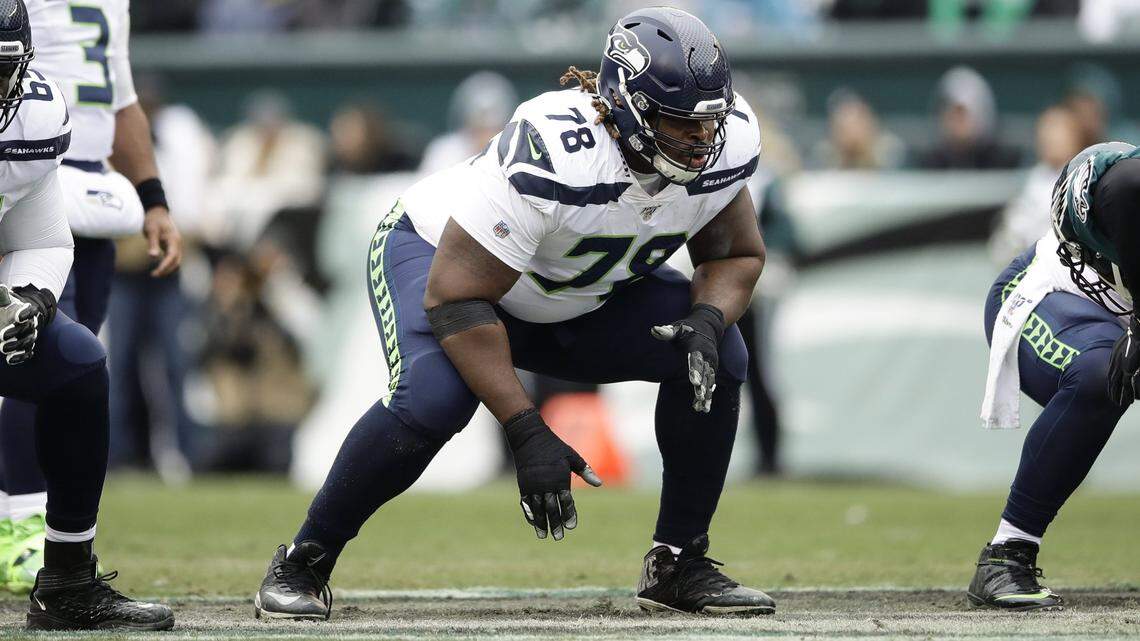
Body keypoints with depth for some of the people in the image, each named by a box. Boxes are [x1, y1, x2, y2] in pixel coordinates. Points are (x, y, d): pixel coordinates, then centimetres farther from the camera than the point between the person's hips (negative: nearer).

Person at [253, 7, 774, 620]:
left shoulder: (721, 146, -21)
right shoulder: (553, 155, -40)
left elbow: (738, 254, -1)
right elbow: (454, 295, -37)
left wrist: (708, 319, -26)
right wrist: (526, 432, -40)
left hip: (574, 303, 6)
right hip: (435, 253, -6)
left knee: (717, 356, -13)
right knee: (434, 396, -35)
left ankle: (678, 564, 1)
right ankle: (303, 563, -15)